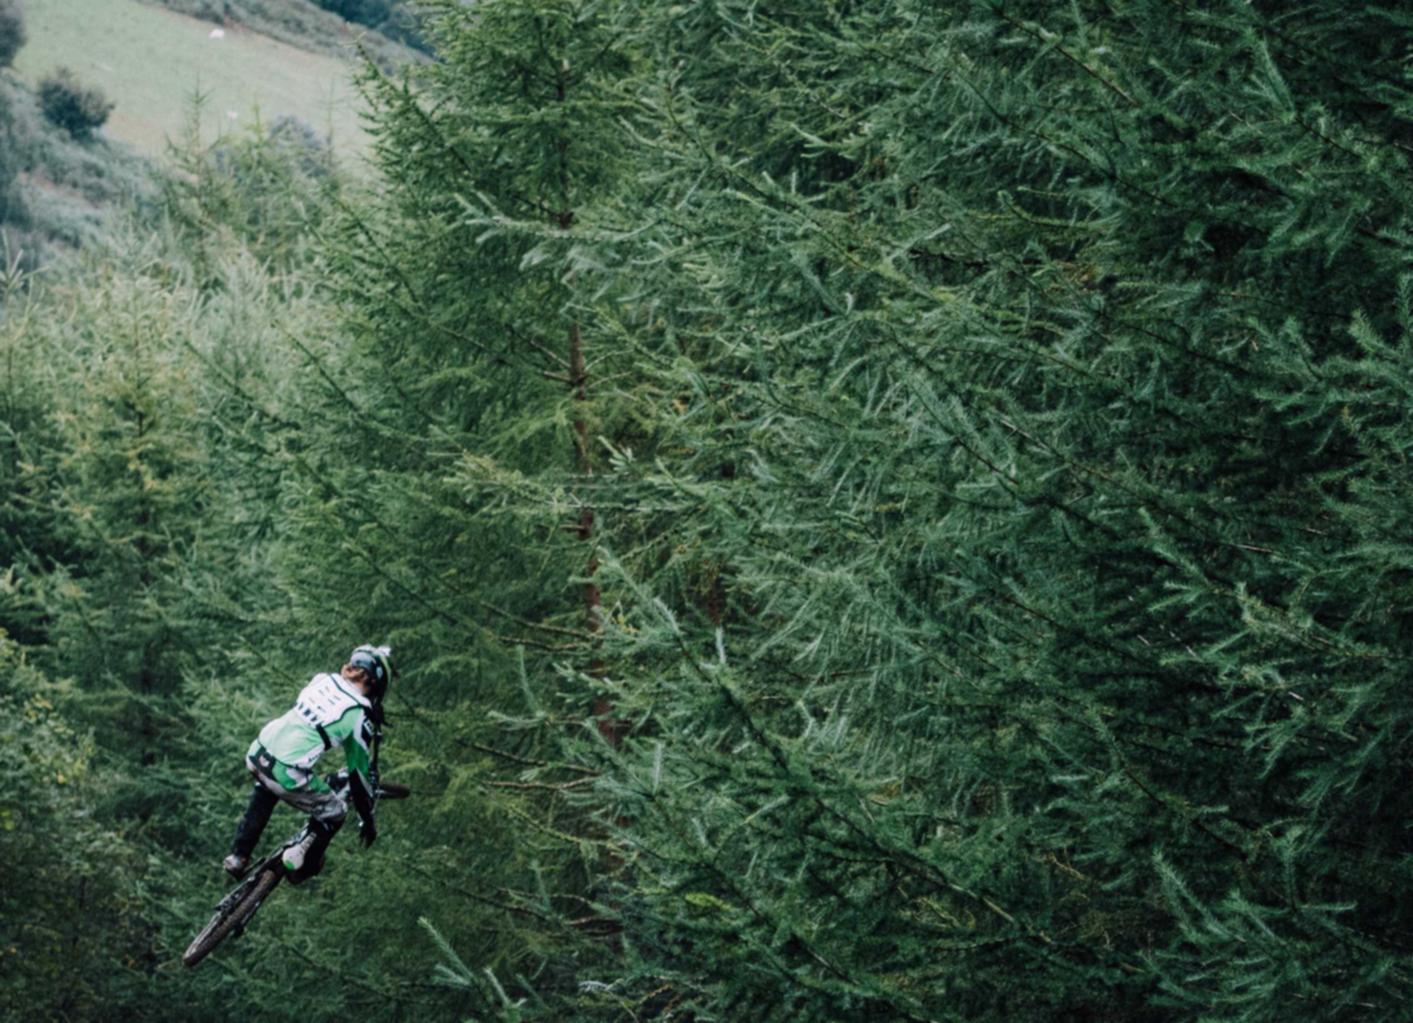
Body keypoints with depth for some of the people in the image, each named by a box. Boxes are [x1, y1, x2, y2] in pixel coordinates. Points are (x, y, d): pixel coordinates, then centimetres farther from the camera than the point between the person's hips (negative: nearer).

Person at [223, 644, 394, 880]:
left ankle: (238, 856, 35)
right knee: (335, 813, 19)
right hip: (287, 774, -6)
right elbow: (362, 771, 5)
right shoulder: (361, 716, -3)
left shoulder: (323, 678, 12)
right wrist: (367, 820, 17)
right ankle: (298, 859, 9)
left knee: (265, 788, 40)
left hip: (256, 754, 6)